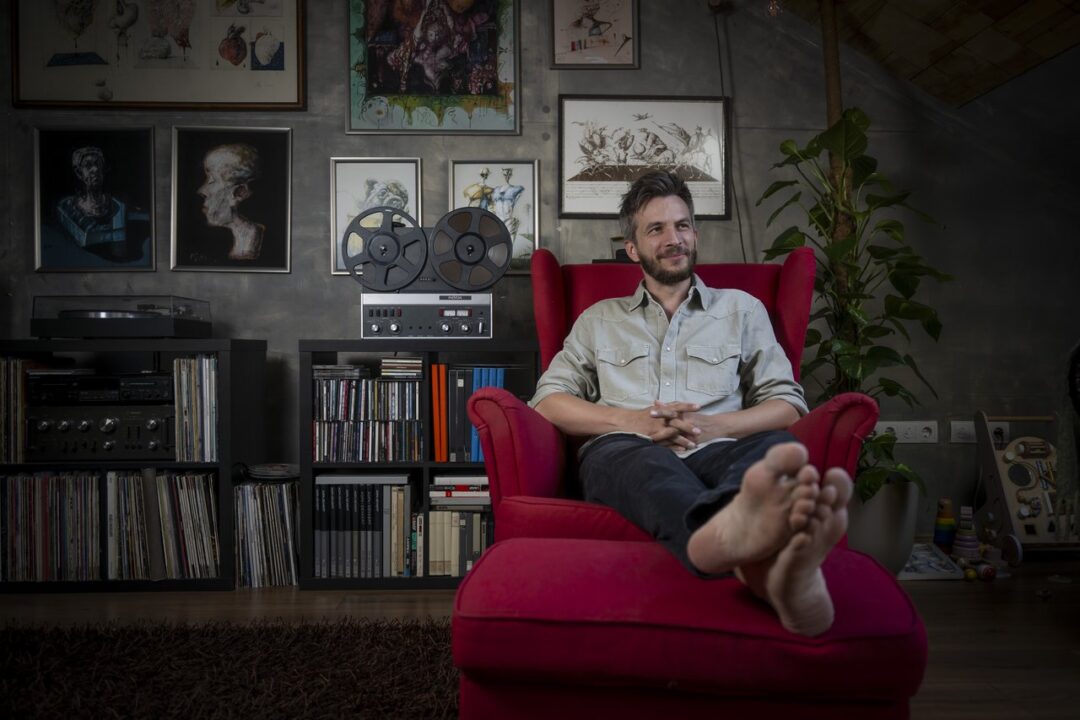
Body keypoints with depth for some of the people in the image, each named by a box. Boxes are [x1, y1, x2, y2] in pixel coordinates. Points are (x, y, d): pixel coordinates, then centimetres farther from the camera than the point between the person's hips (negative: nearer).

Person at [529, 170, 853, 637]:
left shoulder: (741, 309, 27)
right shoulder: (599, 320, 27)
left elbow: (788, 404, 15)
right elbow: (548, 400, 13)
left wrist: (713, 426, -6)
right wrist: (633, 420, -4)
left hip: (715, 454, 1)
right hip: (624, 454, -1)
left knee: (775, 446, -36)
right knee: (647, 460, -40)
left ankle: (786, 566, -69)